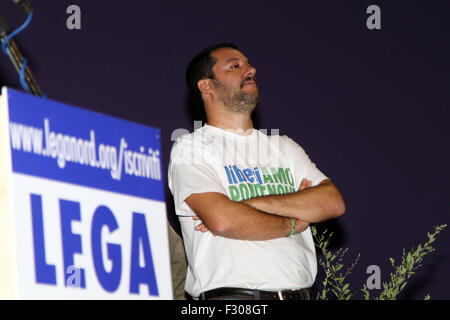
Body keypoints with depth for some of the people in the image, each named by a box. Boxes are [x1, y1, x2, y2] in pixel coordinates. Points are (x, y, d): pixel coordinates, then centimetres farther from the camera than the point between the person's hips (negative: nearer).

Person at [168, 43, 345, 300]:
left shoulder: (283, 146, 22)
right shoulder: (190, 148, 6)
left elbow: (333, 202, 6)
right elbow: (222, 220, -10)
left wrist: (253, 204, -5)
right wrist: (293, 223, 4)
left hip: (299, 293, 4)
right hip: (231, 296, -4)